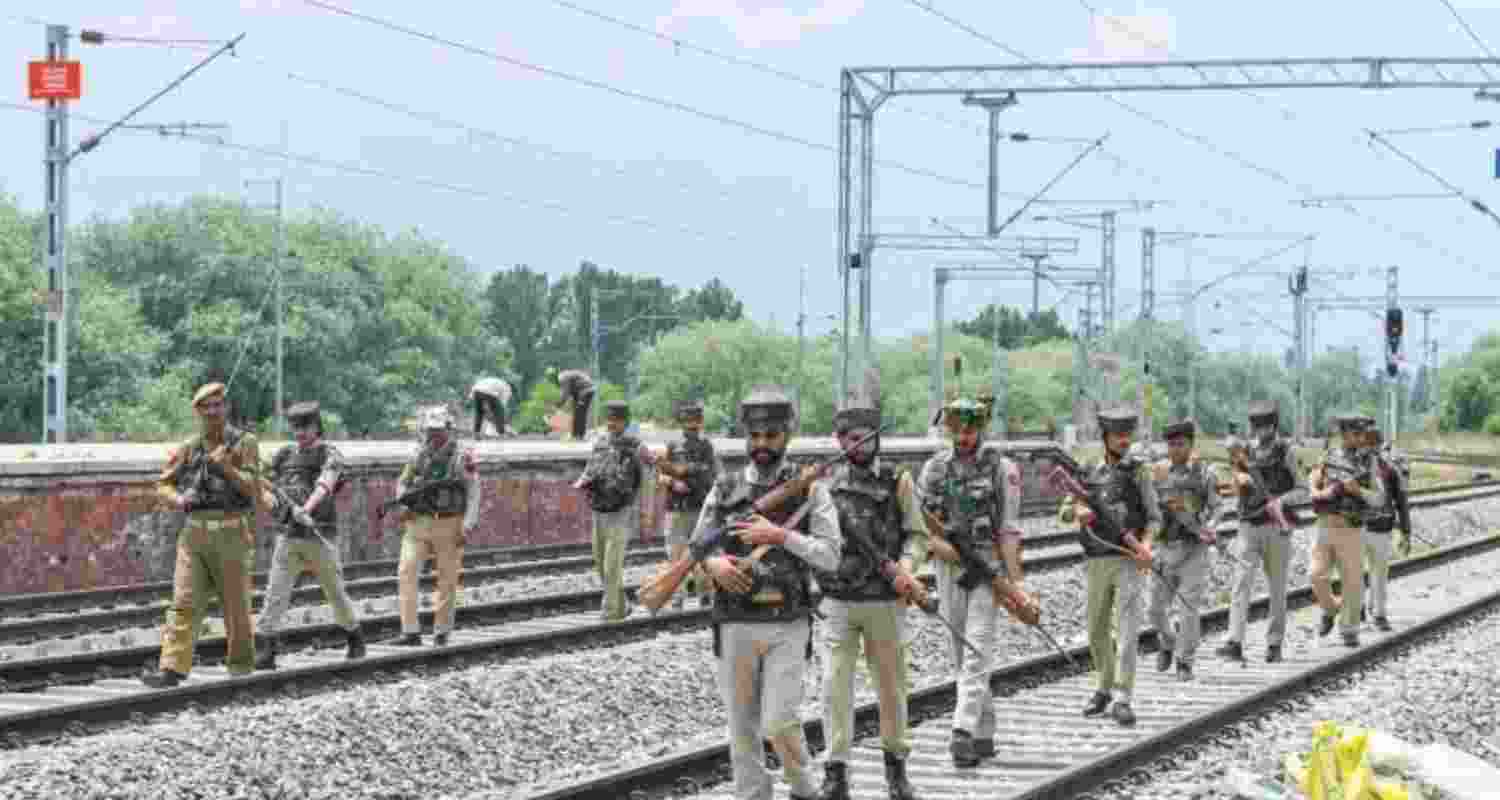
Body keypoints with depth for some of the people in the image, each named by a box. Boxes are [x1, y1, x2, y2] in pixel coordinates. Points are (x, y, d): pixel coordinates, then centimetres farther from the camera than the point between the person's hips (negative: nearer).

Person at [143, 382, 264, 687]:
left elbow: (252, 489, -7)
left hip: (231, 533, -3)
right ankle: (172, 669, -15)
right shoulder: (188, 449, 11)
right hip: (195, 533, 3)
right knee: (184, 603, -8)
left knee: (236, 606, 5)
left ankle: (241, 668, 20)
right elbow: (164, 484, 13)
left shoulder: (244, 443, 1)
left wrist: (226, 467, -21)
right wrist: (177, 498, -8)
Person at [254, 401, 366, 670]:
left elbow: (324, 486, -26)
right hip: (288, 537, 3)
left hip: (321, 537, -3)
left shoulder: (330, 456, -7)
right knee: (276, 594, -9)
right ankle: (264, 651, -13)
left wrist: (306, 508, -41)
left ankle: (355, 638, 33)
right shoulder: (283, 456, 8)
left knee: (335, 592, 11)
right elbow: (269, 487, 22)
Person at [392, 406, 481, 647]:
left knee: (447, 580, 5)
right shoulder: (419, 456, 7)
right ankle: (411, 631, -10)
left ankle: (441, 631, 18)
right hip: (418, 524, 3)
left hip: (449, 526, -3)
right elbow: (401, 483, 18)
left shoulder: (463, 457, -4)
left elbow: (473, 493, -7)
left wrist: (468, 526, -16)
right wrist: (404, 495, -6)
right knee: (406, 573, -10)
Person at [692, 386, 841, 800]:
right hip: (736, 625, 3)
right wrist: (713, 564, -14)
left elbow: (831, 555, -7)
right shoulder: (725, 489, 5)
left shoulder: (809, 489, -1)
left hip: (788, 626, -3)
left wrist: (781, 536, -19)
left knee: (780, 722, -10)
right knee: (743, 729, 7)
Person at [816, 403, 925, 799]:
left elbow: (917, 533, 1)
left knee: (891, 685, 9)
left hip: (885, 602, 0)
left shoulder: (898, 482, 1)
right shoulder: (825, 484, 4)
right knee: (836, 686, -6)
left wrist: (905, 566, -16)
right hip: (837, 602, 0)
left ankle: (896, 766, 24)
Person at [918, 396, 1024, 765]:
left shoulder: (1001, 468, -3)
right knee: (961, 656, 9)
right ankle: (984, 733, 19)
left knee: (977, 652, -14)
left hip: (988, 565, -5)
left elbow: (1009, 528, -6)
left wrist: (1015, 580, -11)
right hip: (949, 566, 5)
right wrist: (935, 541, -13)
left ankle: (964, 732, -22)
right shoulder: (935, 467, 8)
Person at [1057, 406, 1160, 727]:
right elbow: (1064, 513, 8)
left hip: (1129, 561, -4)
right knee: (1097, 633, 12)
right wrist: (1079, 511, -17)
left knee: (1126, 629, -15)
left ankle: (1122, 700, -20)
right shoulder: (1089, 474, 10)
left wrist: (1146, 544, -23)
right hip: (1098, 564, 4)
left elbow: (1154, 517, -3)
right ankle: (1105, 688, 33)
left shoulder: (1138, 471, 1)